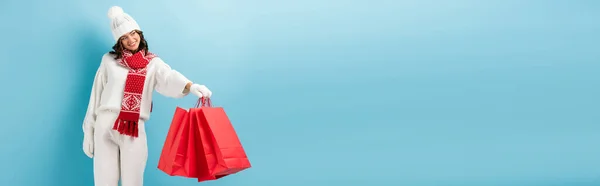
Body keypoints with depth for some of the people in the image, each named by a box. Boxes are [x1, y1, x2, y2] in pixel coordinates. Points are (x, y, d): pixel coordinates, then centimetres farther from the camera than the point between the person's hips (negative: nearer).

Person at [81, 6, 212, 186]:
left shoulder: (152, 62, 7)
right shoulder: (109, 60, 10)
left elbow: (169, 78, -15)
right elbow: (96, 96, 12)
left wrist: (190, 86, -38)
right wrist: (89, 132, 9)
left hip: (135, 129, -1)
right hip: (105, 126, 1)